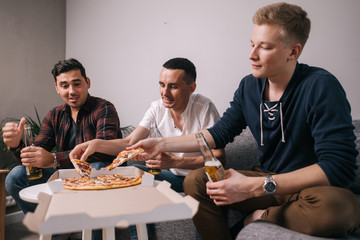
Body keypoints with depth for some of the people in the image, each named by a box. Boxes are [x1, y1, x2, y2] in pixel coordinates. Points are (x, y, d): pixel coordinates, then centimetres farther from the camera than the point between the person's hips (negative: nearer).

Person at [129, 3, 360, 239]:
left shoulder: (321, 87, -19)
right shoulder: (249, 86, 0)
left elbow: (338, 167, -25)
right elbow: (219, 134, 7)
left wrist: (255, 186, -32)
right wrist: (162, 144, -1)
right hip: (268, 181, 4)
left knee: (336, 206, -38)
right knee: (195, 181, -13)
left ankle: (263, 216, -8)